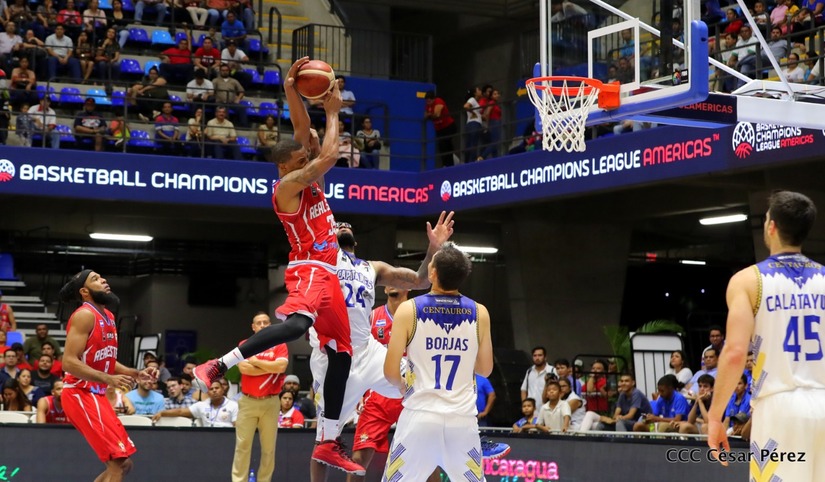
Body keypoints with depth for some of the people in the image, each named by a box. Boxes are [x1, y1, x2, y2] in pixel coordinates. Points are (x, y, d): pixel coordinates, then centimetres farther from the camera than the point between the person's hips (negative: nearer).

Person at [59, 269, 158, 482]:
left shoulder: (108, 316, 15)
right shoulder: (85, 315, -14)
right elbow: (69, 362, -23)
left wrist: (137, 374, 11)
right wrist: (108, 379, -30)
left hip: (95, 395, 10)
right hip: (80, 394, -10)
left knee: (123, 462, 11)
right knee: (117, 461, -15)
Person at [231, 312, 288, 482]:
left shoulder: (279, 346, 5)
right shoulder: (244, 345, 8)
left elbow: (281, 366, -13)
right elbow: (243, 368, -9)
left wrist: (255, 361, -5)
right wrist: (271, 368, -7)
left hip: (271, 402, 0)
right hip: (247, 401, 0)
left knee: (269, 447, 2)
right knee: (242, 446, -1)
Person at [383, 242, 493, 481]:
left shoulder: (408, 310, -5)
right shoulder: (479, 313, 1)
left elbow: (391, 372, -4)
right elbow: (485, 369, 12)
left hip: (420, 416, -2)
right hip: (462, 419, 2)